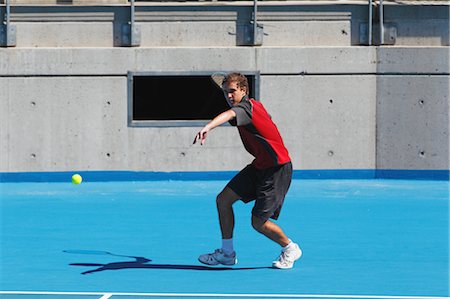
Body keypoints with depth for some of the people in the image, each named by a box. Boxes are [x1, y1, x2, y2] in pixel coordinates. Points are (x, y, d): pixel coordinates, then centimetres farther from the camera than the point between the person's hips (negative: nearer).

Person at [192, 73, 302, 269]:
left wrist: (208, 127, -64)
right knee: (223, 199, 2)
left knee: (259, 222, -8)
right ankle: (227, 253, 11)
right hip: (259, 166, 10)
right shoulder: (255, 105, 9)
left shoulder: (247, 107, -20)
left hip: (277, 169, -10)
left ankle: (290, 249, 19)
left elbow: (229, 115, -44)